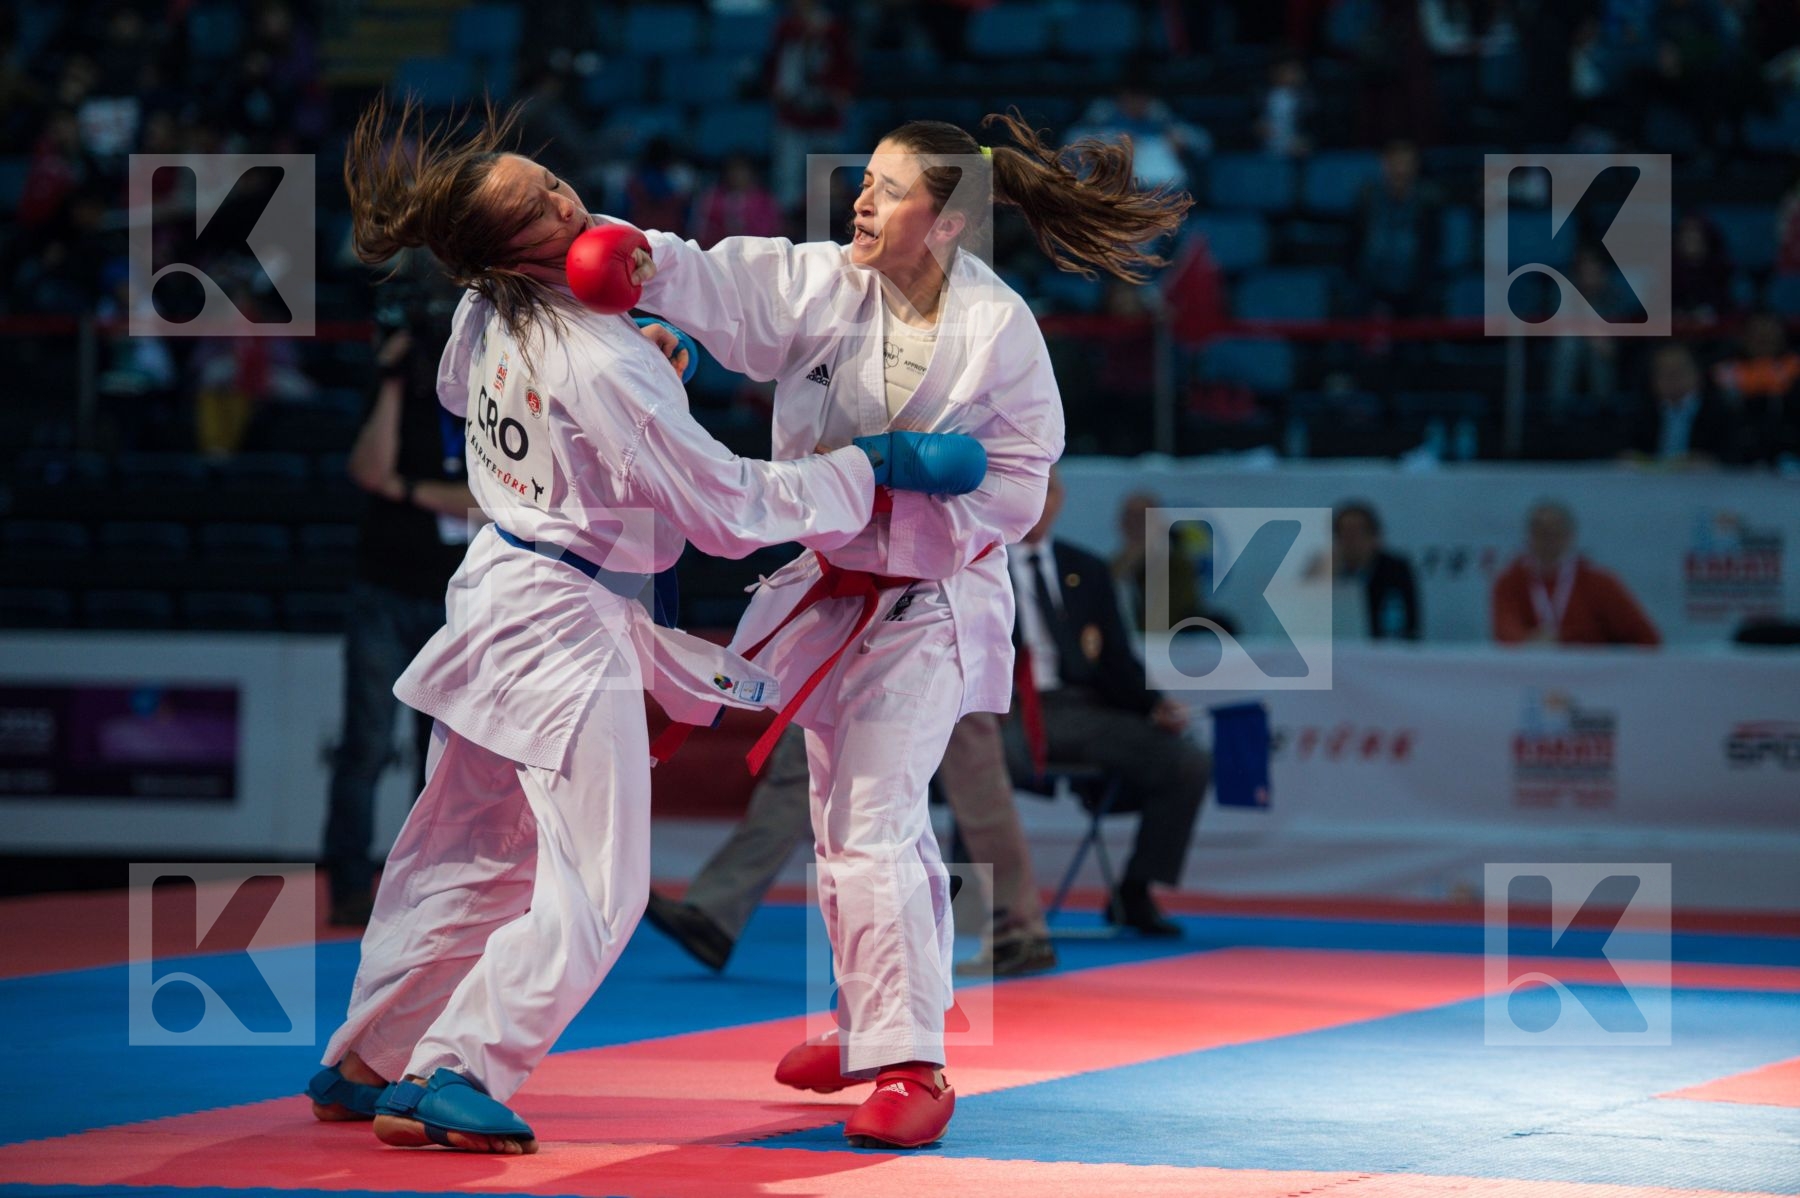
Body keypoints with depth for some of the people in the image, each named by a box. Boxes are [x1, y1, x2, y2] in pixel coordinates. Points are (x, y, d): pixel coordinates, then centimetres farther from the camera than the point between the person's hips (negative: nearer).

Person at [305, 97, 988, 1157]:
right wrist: (876, 468, -11)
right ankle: (448, 1081, 0)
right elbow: (732, 510, -18)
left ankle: (363, 1066, 29)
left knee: (470, 855, 20)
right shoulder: (605, 365, -25)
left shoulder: (484, 322, -2)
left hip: (495, 591, 9)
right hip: (567, 629, -9)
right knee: (592, 891, -1)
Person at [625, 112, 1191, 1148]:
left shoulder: (998, 332, -17)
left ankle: (910, 1063, -10)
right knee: (853, 822, 19)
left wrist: (888, 514, -23)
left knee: (873, 829, -16)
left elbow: (1012, 486, -14)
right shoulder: (823, 286, -7)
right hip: (830, 594, 6)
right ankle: (873, 1029, 37)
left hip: (930, 605, -6)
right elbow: (716, 285, -18)